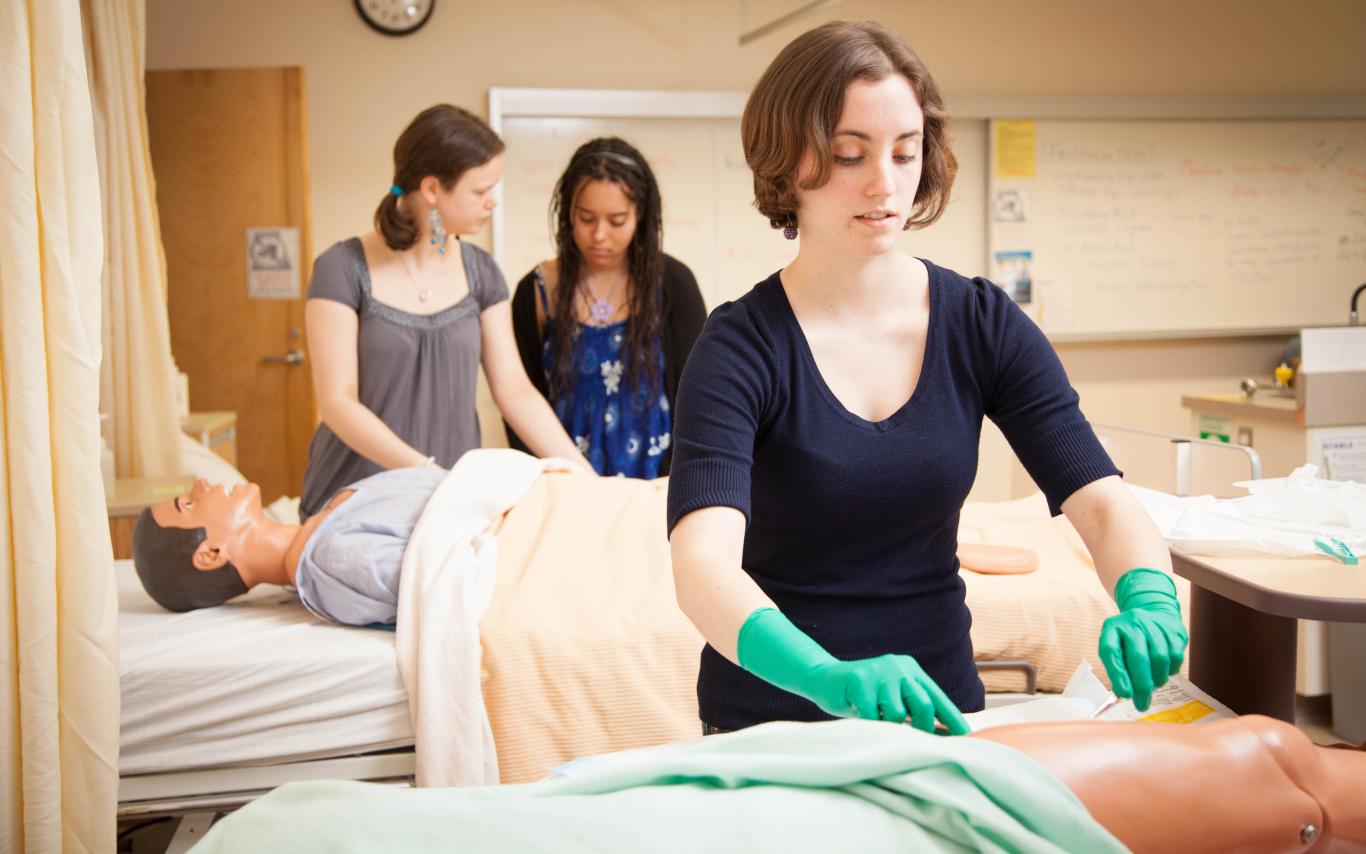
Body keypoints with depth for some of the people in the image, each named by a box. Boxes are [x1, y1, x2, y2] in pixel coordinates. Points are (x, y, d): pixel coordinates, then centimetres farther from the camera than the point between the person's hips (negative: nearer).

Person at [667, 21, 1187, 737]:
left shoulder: (982, 324, 0)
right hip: (771, 722, -3)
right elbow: (703, 565, -26)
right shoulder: (743, 346, -12)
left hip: (940, 711, 3)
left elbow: (1103, 500, -7)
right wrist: (829, 676, -43)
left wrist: (1149, 608, -28)